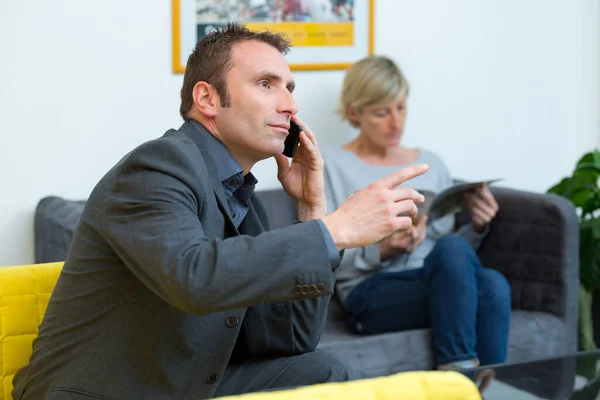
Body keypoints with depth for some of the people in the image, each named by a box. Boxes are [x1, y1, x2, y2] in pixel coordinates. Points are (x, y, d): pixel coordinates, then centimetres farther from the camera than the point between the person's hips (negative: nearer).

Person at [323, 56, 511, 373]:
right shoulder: (331, 166, 6)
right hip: (373, 292, -4)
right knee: (452, 249, -36)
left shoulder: (431, 164, 21)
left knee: (492, 284, -33)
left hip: (439, 282, 4)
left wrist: (477, 228, -2)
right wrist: (381, 251, -16)